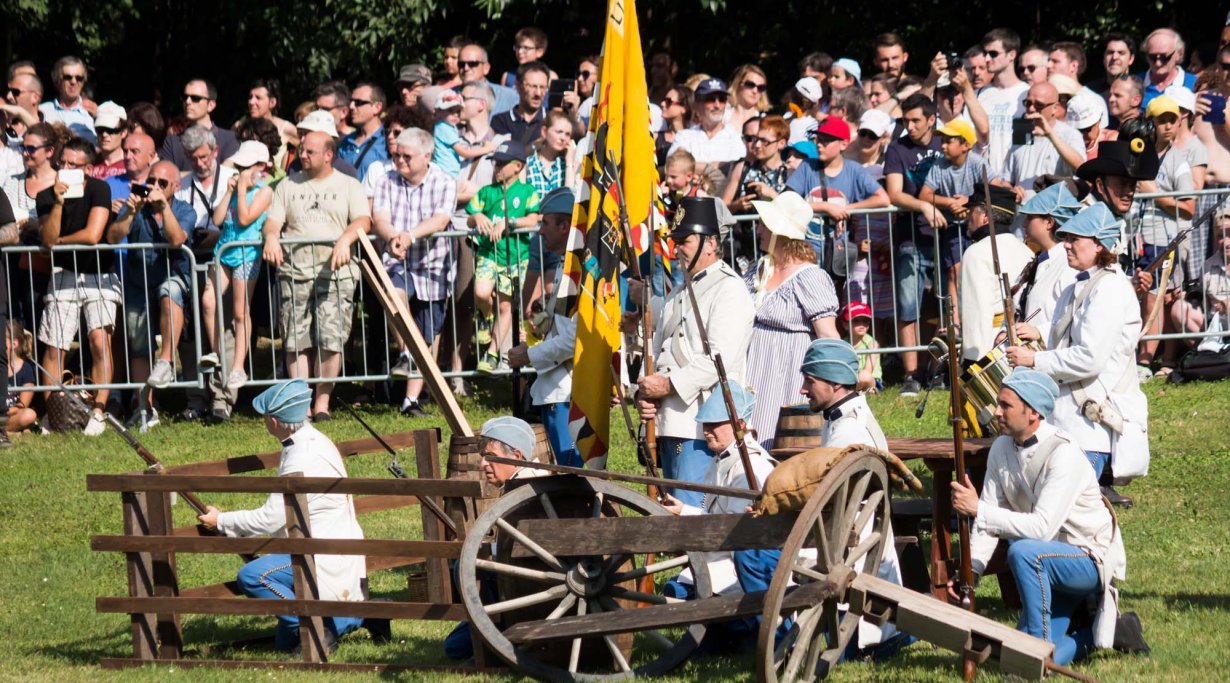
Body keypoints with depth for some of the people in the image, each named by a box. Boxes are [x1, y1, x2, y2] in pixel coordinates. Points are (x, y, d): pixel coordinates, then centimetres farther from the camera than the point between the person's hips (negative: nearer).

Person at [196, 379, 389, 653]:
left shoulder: (304, 460, -22)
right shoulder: (314, 442, 10)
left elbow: (270, 519, -20)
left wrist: (221, 522, -7)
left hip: (326, 561, -10)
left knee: (252, 576, -26)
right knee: (286, 641, 13)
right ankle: (363, 615, 11)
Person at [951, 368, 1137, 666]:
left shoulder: (1063, 453, -26)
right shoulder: (1002, 448, -3)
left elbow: (1042, 527, -34)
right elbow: (988, 522, -2)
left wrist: (977, 509, -34)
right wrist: (970, 572, -17)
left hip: (1091, 559, -7)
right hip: (1051, 561, 7)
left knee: (1022, 552, -36)